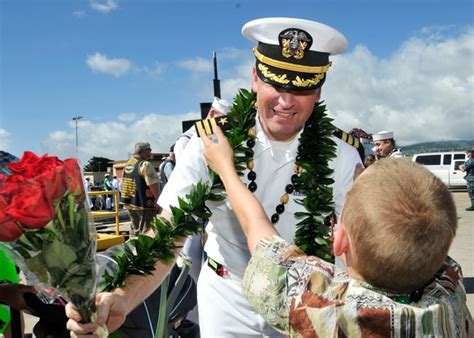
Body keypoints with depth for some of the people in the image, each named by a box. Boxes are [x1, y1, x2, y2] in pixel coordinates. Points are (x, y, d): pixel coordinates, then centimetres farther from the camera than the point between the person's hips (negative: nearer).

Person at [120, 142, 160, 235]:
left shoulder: (128, 164, 12)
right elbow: (153, 185, -17)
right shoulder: (145, 164, -14)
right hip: (143, 204, -8)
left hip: (129, 203, 8)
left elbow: (124, 183, 17)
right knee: (145, 232, -2)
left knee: (135, 230, 18)